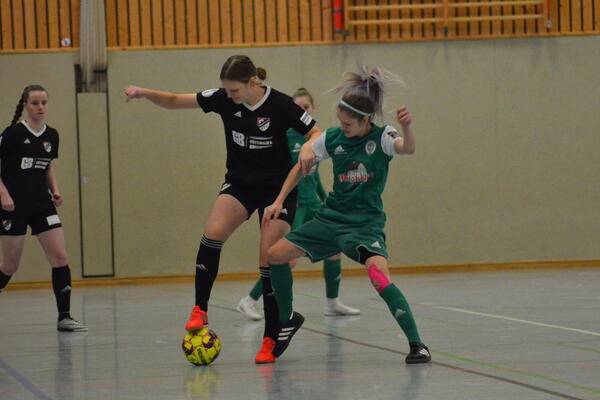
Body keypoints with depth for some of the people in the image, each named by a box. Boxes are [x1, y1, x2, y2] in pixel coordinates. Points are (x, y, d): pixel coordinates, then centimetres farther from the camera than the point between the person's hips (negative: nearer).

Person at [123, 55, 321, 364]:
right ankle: (200, 310, -18)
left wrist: (309, 147, -35)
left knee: (270, 261, -9)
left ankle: (270, 341, 0)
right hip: (240, 183, 3)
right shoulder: (223, 99, -8)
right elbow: (174, 101, -3)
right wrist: (144, 93, -19)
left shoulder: (281, 105, -18)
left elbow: (318, 135, -12)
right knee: (213, 233, -25)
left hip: (277, 187, -3)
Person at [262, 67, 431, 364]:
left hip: (365, 223, -5)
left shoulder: (381, 138, -11)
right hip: (331, 217, 5)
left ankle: (417, 344, -17)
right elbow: (301, 167, 12)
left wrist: (406, 128, -55)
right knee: (275, 255, -1)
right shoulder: (332, 138, 1)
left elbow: (407, 148, -33)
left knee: (380, 279, -28)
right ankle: (287, 317, 23)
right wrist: (279, 201, 4)